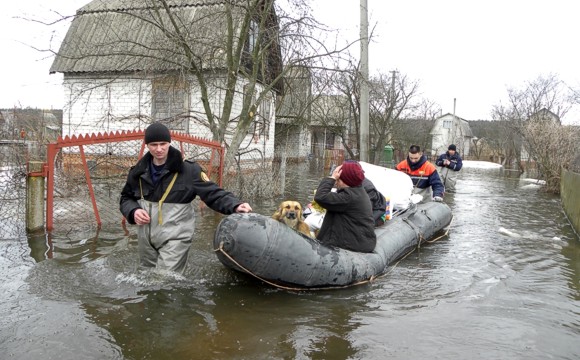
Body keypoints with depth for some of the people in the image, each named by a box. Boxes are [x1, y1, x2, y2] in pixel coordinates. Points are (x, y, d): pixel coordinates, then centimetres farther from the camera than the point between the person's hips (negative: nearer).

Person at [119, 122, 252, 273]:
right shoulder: (138, 172, 4)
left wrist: (235, 205, -30)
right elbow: (126, 198, 18)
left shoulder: (188, 170, -11)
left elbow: (212, 193, -14)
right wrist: (133, 211, -4)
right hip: (146, 239, 6)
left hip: (175, 238, -6)